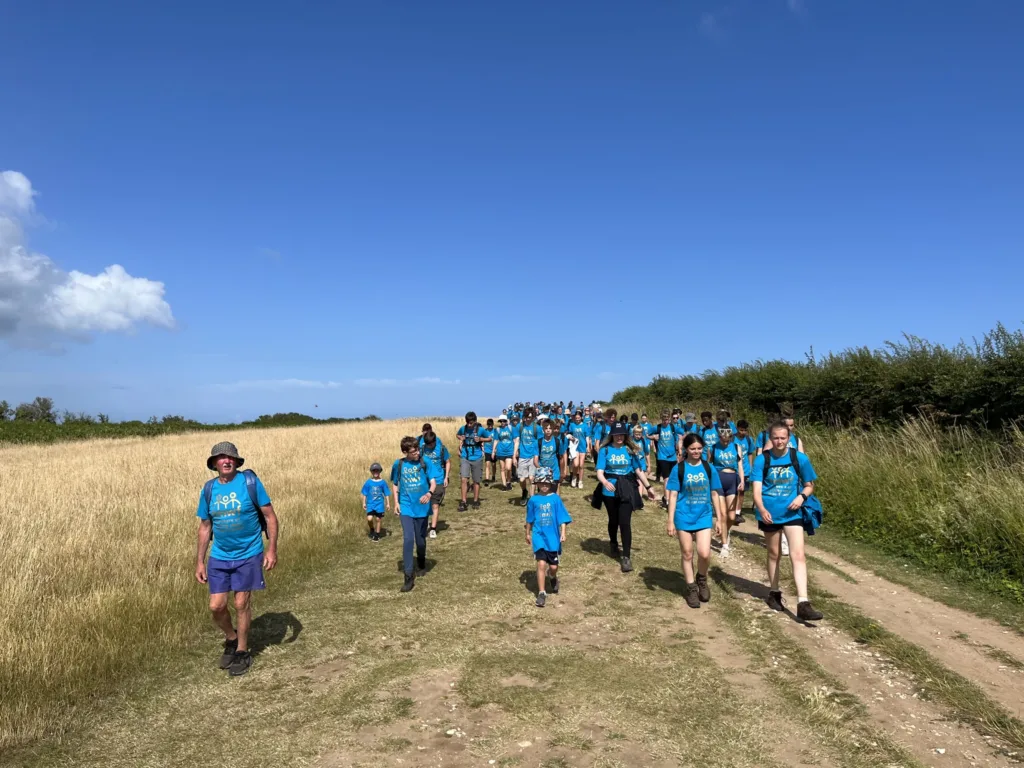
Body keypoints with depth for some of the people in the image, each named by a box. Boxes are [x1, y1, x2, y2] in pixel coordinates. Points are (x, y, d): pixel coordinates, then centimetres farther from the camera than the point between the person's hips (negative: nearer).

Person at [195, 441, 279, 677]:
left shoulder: (251, 482, -11)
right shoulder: (209, 489, 0)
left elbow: (270, 516, -7)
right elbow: (205, 527, 8)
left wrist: (272, 549, -15)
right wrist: (200, 562, 6)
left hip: (248, 555, -3)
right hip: (219, 557, 3)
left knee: (242, 604, 4)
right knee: (216, 606, 3)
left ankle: (242, 652, 24)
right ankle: (231, 639, 33)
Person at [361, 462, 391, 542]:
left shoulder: (383, 482, -3)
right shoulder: (368, 482, -1)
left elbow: (386, 494, 2)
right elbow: (364, 494, 6)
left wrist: (387, 504, 2)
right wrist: (364, 503, 3)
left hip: (379, 504, 0)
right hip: (370, 504, 0)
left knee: (378, 519, 6)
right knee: (369, 519, -12)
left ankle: (377, 535, 22)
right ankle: (372, 530, 17)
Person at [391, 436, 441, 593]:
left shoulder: (424, 462, -6)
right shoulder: (398, 464, -3)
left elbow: (433, 481, -6)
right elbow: (395, 484, 10)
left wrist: (429, 493, -27)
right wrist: (396, 503, 2)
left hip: (421, 507, 0)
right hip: (406, 507, 0)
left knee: (420, 540, 11)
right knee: (408, 539, -14)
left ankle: (421, 565, 41)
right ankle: (409, 576, -9)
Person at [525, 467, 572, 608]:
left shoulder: (555, 498, -4)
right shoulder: (534, 500, -2)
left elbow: (562, 517, -2)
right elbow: (530, 519, 11)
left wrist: (563, 533, -11)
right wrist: (528, 534, 18)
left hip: (553, 537, 0)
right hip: (539, 537, 0)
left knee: (553, 566, 6)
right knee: (541, 564, -11)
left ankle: (553, 577, 42)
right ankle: (541, 593, -1)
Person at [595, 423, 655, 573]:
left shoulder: (630, 450, 2)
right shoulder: (605, 450, -4)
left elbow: (638, 470, 9)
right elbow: (599, 472, -12)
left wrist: (648, 487, 9)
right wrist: (605, 482, -32)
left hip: (627, 491, 0)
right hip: (610, 491, 0)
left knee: (625, 522, -9)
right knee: (613, 520, 16)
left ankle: (626, 557, -5)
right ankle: (614, 546, 42)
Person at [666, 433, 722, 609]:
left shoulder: (709, 468, 1)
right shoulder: (678, 469, -5)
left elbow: (715, 494, 8)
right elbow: (673, 495, -4)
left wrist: (719, 518, 7)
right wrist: (670, 521, -7)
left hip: (704, 516, 1)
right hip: (684, 517, -1)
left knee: (704, 553, -11)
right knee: (687, 554, 8)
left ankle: (702, 579, 20)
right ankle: (691, 588, 24)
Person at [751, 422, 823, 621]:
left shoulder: (800, 458, -5)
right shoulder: (762, 460, -7)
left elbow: (809, 485, 6)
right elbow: (757, 489, -14)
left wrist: (801, 496, -16)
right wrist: (761, 509, -32)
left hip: (792, 514, 0)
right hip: (770, 515, 0)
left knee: (798, 555, -11)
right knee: (774, 554, 16)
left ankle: (803, 604, -13)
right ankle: (775, 593, 34)